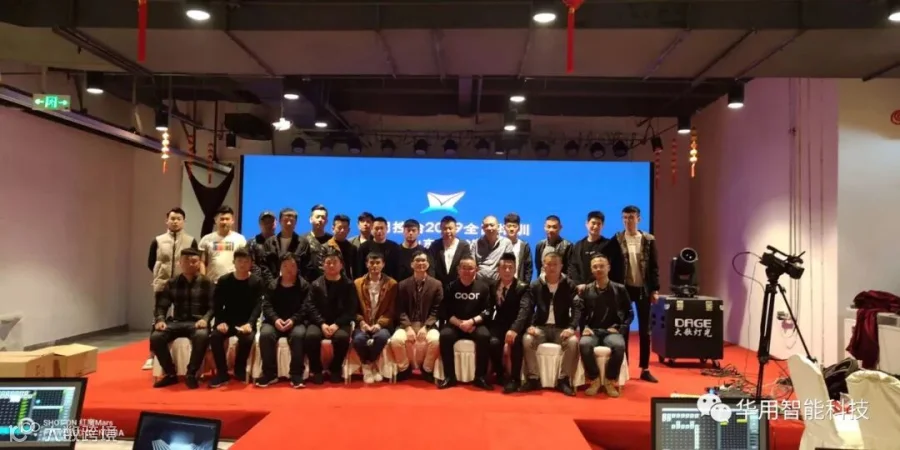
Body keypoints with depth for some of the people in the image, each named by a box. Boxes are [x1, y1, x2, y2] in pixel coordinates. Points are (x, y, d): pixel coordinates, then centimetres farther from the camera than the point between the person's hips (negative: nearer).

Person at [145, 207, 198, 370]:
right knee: (158, 320, 6)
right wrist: (160, 275, 6)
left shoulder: (191, 241, -1)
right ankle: (152, 356, 14)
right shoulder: (158, 241, 3)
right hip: (162, 286, 1)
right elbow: (151, 263, 10)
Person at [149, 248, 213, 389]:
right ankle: (170, 374, -5)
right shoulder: (172, 283, 14)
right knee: (155, 337, -25)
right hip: (176, 322, 4)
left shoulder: (206, 283, 4)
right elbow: (162, 305, 11)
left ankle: (191, 374, -18)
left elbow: (213, 307, -2)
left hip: (197, 322, -3)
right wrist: (160, 320, -11)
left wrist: (205, 319, -22)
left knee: (202, 336, -38)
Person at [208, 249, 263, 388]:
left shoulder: (257, 282, 1)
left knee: (247, 338, -34)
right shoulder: (224, 281, 5)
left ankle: (240, 369, -5)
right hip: (227, 321, 2)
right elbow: (217, 305, 1)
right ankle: (222, 373, -11)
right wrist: (221, 322, -17)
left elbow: (258, 306, -8)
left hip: (246, 323, -2)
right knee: (214, 336, -29)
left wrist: (250, 323, -26)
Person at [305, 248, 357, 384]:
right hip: (319, 322, 1)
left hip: (340, 323, -1)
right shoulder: (316, 284, 9)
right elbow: (311, 308, 0)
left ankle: (335, 369, -8)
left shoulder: (348, 284, 6)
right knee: (311, 336, -31)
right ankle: (316, 370, -8)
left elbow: (351, 310, -2)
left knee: (342, 337, -33)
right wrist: (322, 324, -17)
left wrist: (336, 324, -17)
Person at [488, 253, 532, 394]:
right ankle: (499, 375, -3)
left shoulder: (523, 288, -6)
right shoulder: (492, 286, 9)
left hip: (515, 326, -2)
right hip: (499, 325, 3)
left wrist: (514, 329, -40)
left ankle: (514, 378, -20)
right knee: (494, 342, -29)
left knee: (515, 341, -36)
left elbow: (525, 310, -23)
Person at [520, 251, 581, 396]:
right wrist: (530, 325, -21)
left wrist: (572, 327, -24)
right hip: (541, 327, 1)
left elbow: (578, 308, -8)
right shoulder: (536, 285, 5)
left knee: (573, 342, -32)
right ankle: (533, 378, -17)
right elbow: (527, 308, -3)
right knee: (527, 339, -30)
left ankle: (564, 380, -18)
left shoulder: (569, 285, 3)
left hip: (562, 328, -1)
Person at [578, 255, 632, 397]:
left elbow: (629, 313, 10)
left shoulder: (620, 289, 7)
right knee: (584, 344, -35)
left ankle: (610, 381, -11)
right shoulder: (586, 290, 8)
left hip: (612, 331, 0)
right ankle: (594, 380, -12)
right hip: (592, 331, 0)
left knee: (619, 346, -36)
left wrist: (620, 329, -5)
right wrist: (584, 327, -9)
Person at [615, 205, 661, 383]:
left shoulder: (649, 240, 2)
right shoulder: (616, 240, -2)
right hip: (623, 288, -1)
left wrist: (655, 290, -2)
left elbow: (654, 266, 3)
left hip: (643, 288, 1)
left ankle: (645, 369, 14)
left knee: (645, 330, 6)